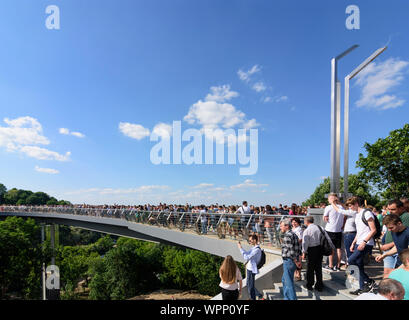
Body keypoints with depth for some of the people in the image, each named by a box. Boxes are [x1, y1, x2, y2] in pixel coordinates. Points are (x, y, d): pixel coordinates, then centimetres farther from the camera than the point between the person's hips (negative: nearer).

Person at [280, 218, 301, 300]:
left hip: (288, 261, -10)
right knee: (284, 280, 22)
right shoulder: (294, 234, 12)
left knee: (289, 282, -1)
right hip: (293, 261, 10)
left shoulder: (287, 235, -19)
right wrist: (299, 260, 13)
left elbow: (291, 251, -23)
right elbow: (299, 249, 14)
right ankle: (286, 298, 33)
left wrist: (296, 262, -14)